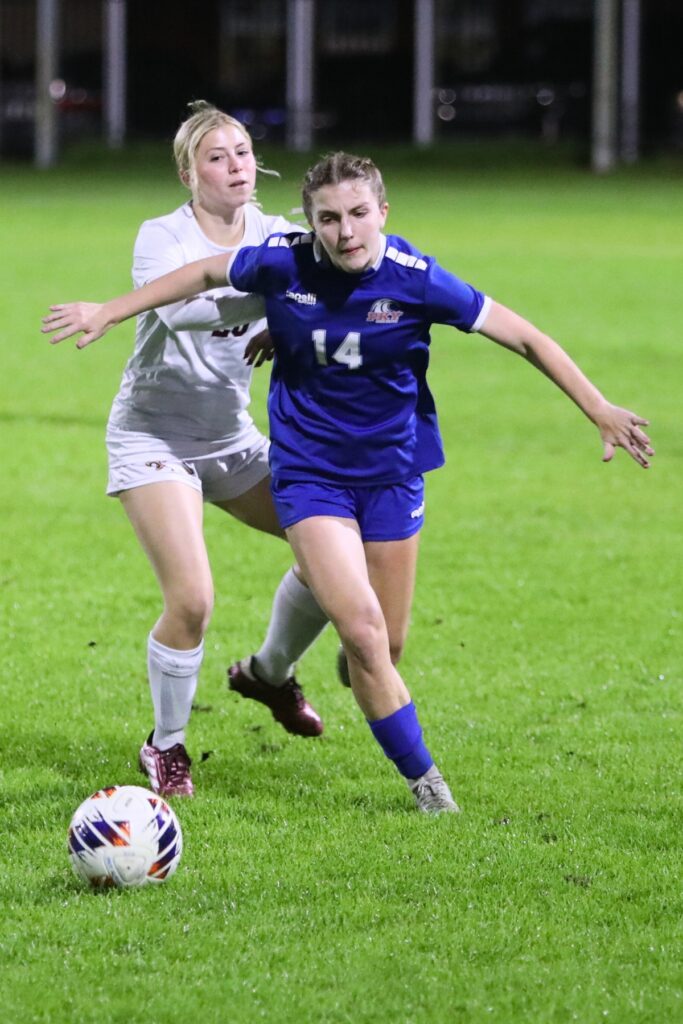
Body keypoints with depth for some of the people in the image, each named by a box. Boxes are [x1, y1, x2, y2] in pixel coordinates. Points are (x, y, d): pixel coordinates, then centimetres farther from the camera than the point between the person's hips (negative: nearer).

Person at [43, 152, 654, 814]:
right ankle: (423, 781, -2)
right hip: (309, 474, -1)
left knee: (388, 644, 7)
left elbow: (526, 339, -9)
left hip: (392, 471, 1)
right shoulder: (282, 263, -15)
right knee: (363, 631, -16)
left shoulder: (415, 279, -16)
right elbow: (206, 274, 6)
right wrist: (109, 312, 11)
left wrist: (600, 411, -11)